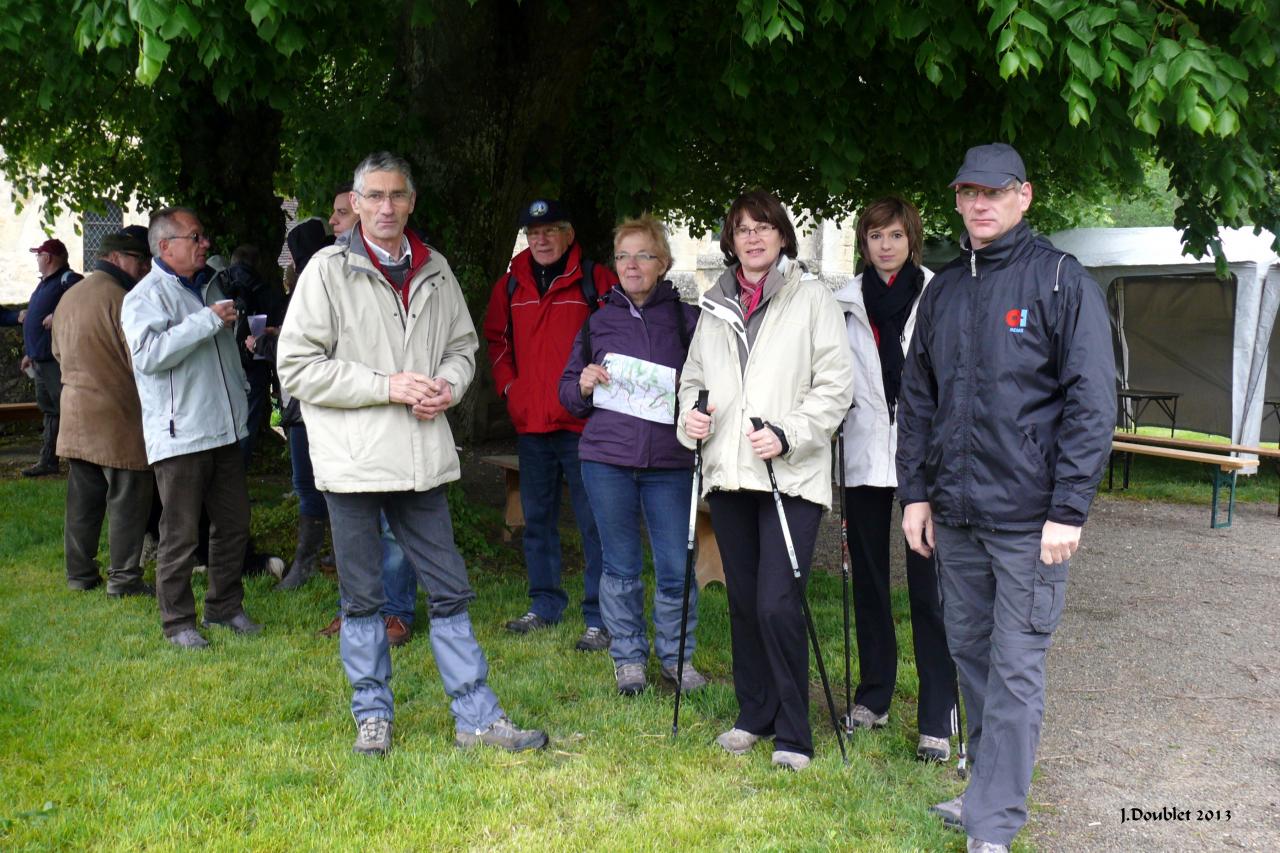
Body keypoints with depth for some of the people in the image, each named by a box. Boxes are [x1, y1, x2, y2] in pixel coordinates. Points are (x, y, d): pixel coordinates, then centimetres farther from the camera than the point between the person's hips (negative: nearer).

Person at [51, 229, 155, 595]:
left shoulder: (68, 297, 13)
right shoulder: (119, 298, -15)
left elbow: (59, 352, 22)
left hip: (75, 413, 8)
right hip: (117, 415, -8)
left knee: (83, 498, 13)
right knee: (128, 499, -1)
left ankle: (80, 573, 19)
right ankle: (124, 578, 1)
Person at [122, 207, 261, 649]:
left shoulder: (209, 286, 17)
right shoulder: (146, 296, -8)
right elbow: (149, 353, -26)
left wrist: (241, 395, 28)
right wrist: (208, 321, -23)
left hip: (224, 430, 8)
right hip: (179, 436, -8)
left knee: (234, 523, 12)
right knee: (181, 534, -3)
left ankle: (225, 606, 26)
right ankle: (177, 621, 9)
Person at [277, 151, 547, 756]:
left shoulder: (435, 271, 9)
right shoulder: (329, 269, -5)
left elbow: (463, 344, 20)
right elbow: (297, 367, -10)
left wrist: (449, 384, -3)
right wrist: (387, 385, -16)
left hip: (422, 456, 4)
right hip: (353, 458, -3)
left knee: (450, 590, 8)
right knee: (362, 596, 9)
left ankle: (477, 718, 16)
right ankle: (372, 715, 25)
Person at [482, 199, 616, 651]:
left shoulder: (595, 280, -3)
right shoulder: (510, 285, 11)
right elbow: (496, 338, 23)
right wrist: (507, 385, 10)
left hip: (582, 422, -5)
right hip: (530, 424, 5)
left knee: (594, 522, -3)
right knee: (537, 520, 15)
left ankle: (599, 617, 4)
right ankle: (544, 604, 28)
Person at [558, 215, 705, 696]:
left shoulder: (685, 318, 5)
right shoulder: (598, 321, 11)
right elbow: (568, 392, 16)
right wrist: (583, 386, -6)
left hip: (669, 461, -1)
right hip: (606, 457, 1)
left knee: (676, 568, 0)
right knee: (620, 567, 8)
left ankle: (677, 656, 20)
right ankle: (628, 657, 22)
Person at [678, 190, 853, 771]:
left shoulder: (811, 298, 0)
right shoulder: (716, 306, 15)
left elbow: (836, 384, -4)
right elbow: (693, 376, 23)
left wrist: (787, 434, -15)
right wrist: (690, 415, 1)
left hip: (791, 476, -5)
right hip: (728, 472, 5)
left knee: (778, 604, -11)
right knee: (743, 601, 12)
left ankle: (793, 733, 3)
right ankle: (754, 715, 27)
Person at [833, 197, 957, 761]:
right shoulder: (845, 302, 7)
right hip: (864, 454, 3)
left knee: (928, 587, -4)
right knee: (868, 581, 13)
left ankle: (937, 719, 2)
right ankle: (874, 695, 27)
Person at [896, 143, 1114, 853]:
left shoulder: (1062, 281, -5)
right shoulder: (943, 289, 12)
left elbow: (1091, 400, -10)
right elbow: (917, 397, 15)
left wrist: (1068, 509, -15)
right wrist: (915, 492, 9)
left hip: (1028, 517, -6)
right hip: (954, 514, 6)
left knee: (1015, 669, -2)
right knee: (969, 652, 15)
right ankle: (993, 787, 31)